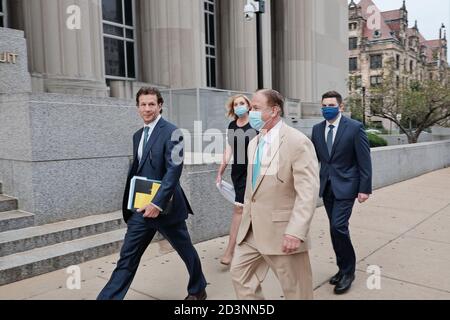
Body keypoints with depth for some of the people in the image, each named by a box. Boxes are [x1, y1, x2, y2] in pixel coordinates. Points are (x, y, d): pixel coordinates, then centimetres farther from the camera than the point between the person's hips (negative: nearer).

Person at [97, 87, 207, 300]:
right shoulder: (138, 135, 12)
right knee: (127, 257, 6)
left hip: (165, 207, -6)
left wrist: (157, 203, -26)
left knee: (185, 250, 14)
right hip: (142, 207, 6)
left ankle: (198, 290, 37)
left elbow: (174, 170, -21)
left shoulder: (171, 132, -12)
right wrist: (131, 202, 13)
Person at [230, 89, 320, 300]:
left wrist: (296, 232, -26)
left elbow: (308, 192, -21)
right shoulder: (254, 143, 11)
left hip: (282, 231, -7)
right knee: (240, 273, 13)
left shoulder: (297, 142, -15)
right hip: (253, 229, 8)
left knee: (295, 289, 8)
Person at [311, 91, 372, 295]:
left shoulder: (355, 127, -8)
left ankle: (347, 271, 7)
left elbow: (364, 160, -7)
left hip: (345, 185, -5)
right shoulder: (317, 129, 6)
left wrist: (365, 188, -11)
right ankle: (344, 269, 27)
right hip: (326, 186, 5)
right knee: (336, 229, 11)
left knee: (338, 227, -14)